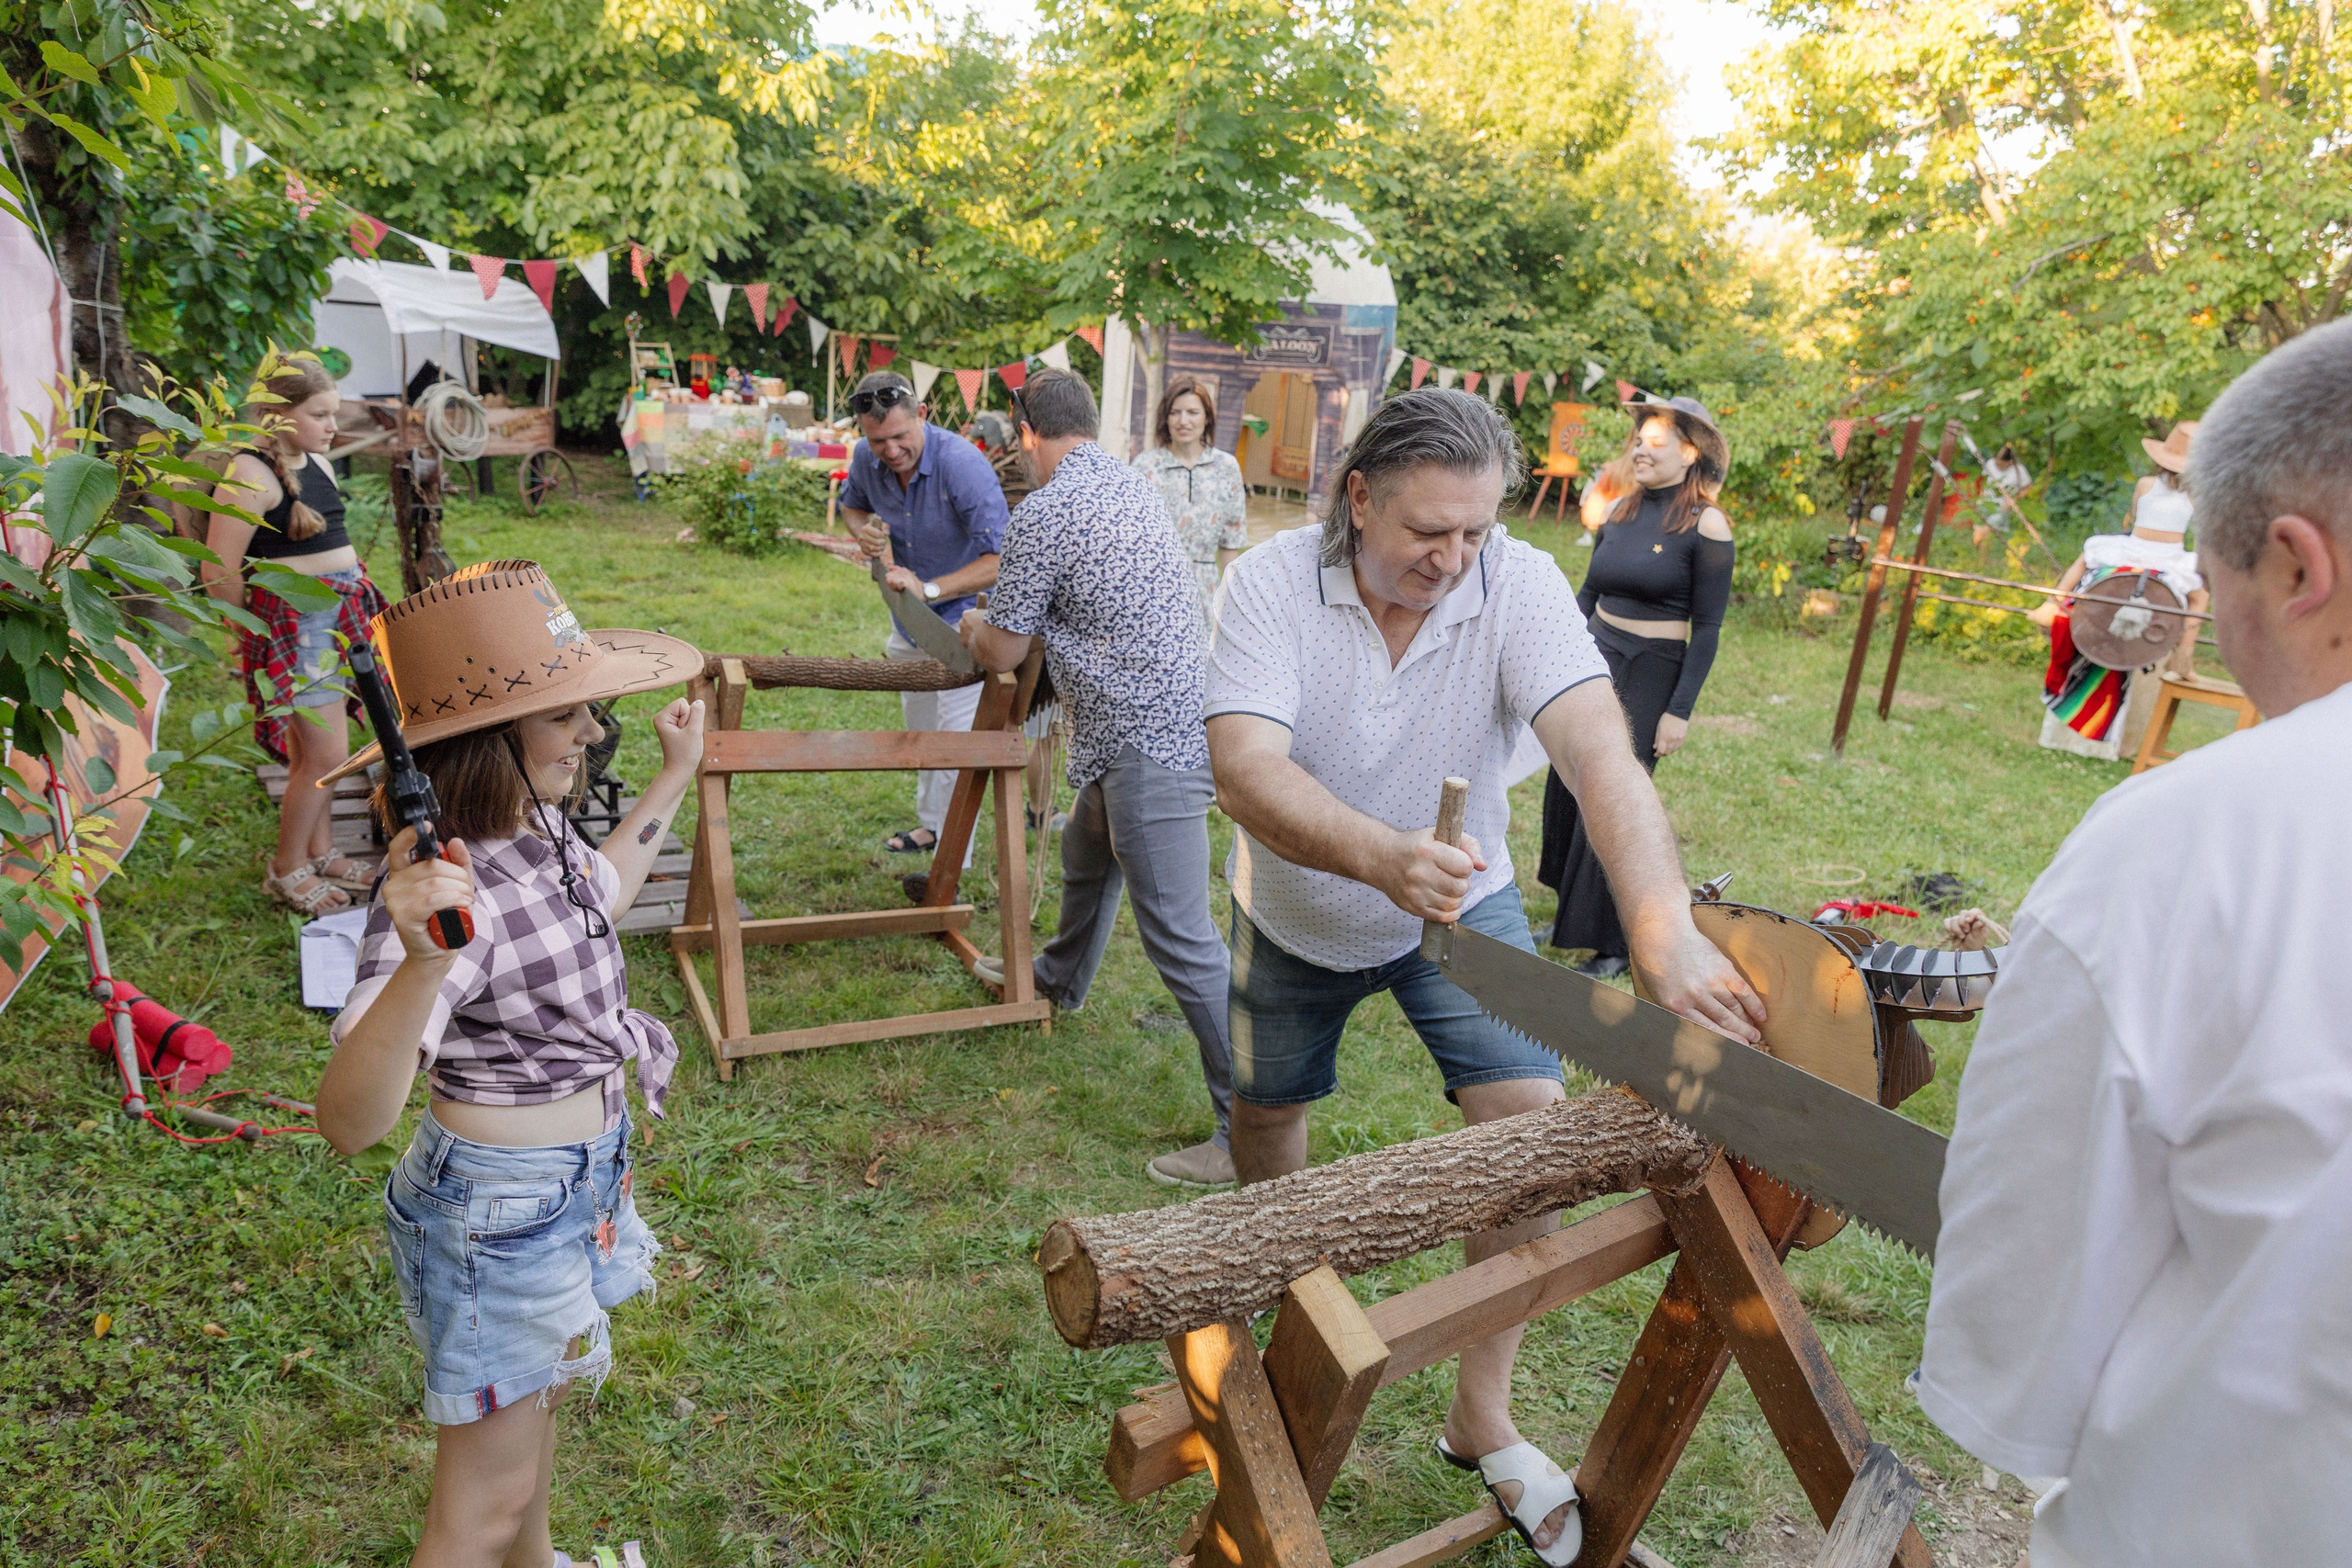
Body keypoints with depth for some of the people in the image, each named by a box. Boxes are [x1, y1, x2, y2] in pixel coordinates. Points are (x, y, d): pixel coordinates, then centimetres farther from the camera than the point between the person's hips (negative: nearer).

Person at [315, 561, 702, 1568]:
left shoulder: (539, 823, -6)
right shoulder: (448, 887, -32)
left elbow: (594, 901, 18)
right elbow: (349, 1123, -42)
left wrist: (674, 781, 20)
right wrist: (422, 963, -58)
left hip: (580, 1172, 9)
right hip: (497, 1203, -9)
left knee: (541, 1386, 31)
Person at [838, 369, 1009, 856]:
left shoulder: (963, 464, -31)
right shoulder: (866, 459, -11)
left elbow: (1001, 559, -35)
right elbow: (851, 503, 14)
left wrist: (929, 589, -40)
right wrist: (864, 530, -10)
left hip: (963, 614, -7)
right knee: (919, 729, 22)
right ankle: (930, 824, 42)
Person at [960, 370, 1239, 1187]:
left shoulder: (1042, 516, -14)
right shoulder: (1133, 483, 13)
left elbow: (1004, 653, -5)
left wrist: (972, 626, 18)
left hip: (1151, 740, -10)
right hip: (1179, 711, 10)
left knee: (1179, 934, -8)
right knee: (1087, 853, 31)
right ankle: (1061, 978, 57)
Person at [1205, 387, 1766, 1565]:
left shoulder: (1521, 585, -23)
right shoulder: (1272, 583, -25)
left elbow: (1600, 752, -37)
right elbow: (1243, 768, -38)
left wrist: (1663, 928, -52)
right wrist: (1382, 855, -56)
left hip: (1465, 907, 0)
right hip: (1297, 916, 0)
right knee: (1266, 1109, 16)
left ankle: (1481, 1419, 8)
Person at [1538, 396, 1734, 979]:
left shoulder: (1705, 526, -11)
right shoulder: (1621, 509, 7)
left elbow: (1707, 627, -11)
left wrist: (1680, 710, -13)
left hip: (1651, 674, -6)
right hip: (1593, 659, 6)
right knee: (1567, 787, 11)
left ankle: (1612, 945, 11)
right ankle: (1572, 908, 33)